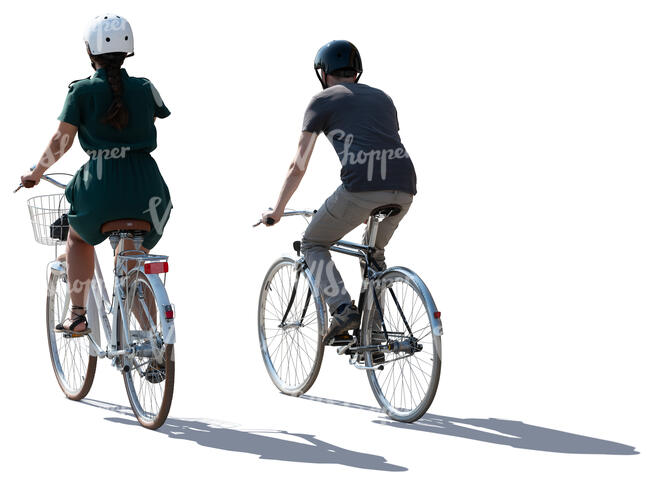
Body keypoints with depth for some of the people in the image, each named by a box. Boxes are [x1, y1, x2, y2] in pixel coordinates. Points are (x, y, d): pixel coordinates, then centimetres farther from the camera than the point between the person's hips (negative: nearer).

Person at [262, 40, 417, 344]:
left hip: (361, 186, -5)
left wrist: (277, 211, 27)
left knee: (314, 245, 16)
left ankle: (342, 310, -3)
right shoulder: (382, 98, 30)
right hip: (403, 189, 5)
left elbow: (298, 167, 15)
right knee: (374, 253, 29)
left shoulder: (323, 100, 15)